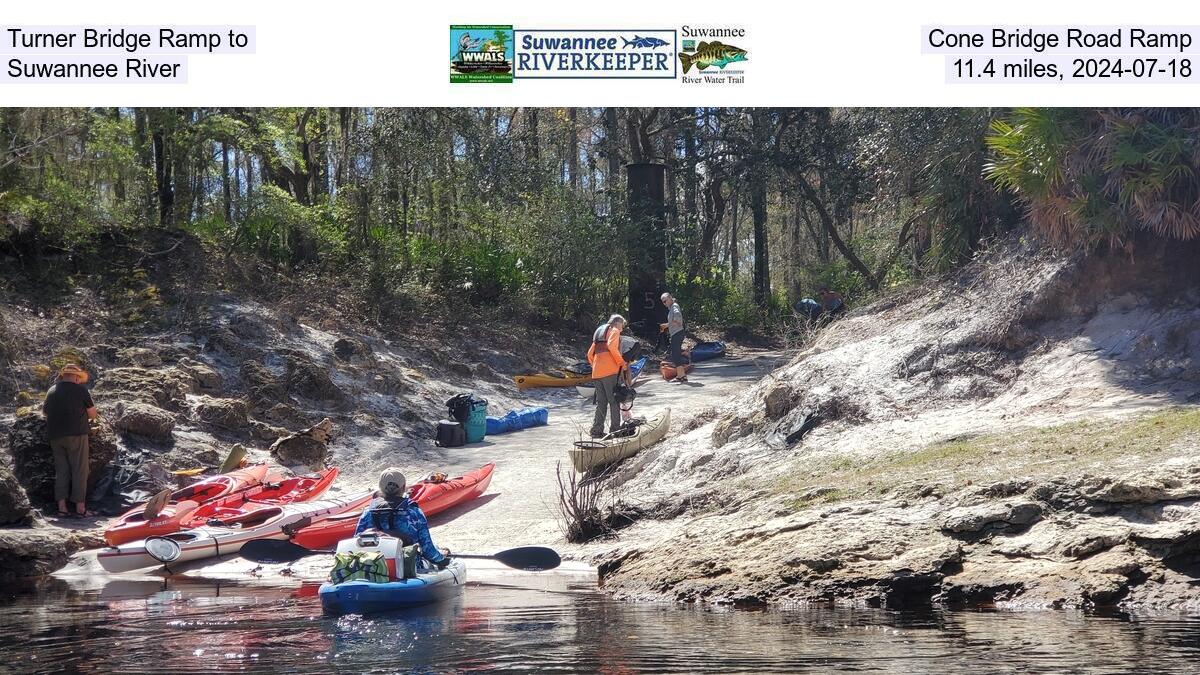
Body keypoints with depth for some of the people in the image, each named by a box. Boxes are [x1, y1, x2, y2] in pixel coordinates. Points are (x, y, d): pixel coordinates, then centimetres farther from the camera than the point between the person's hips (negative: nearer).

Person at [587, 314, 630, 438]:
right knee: (614, 400, -4)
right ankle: (615, 429, -7)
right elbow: (612, 346, -18)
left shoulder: (599, 332, 26)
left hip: (596, 372, 7)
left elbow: (590, 354, 22)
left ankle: (596, 430, 6)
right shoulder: (614, 330, 2)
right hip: (610, 370, -7)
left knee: (601, 402, 11)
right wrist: (622, 362, -14)